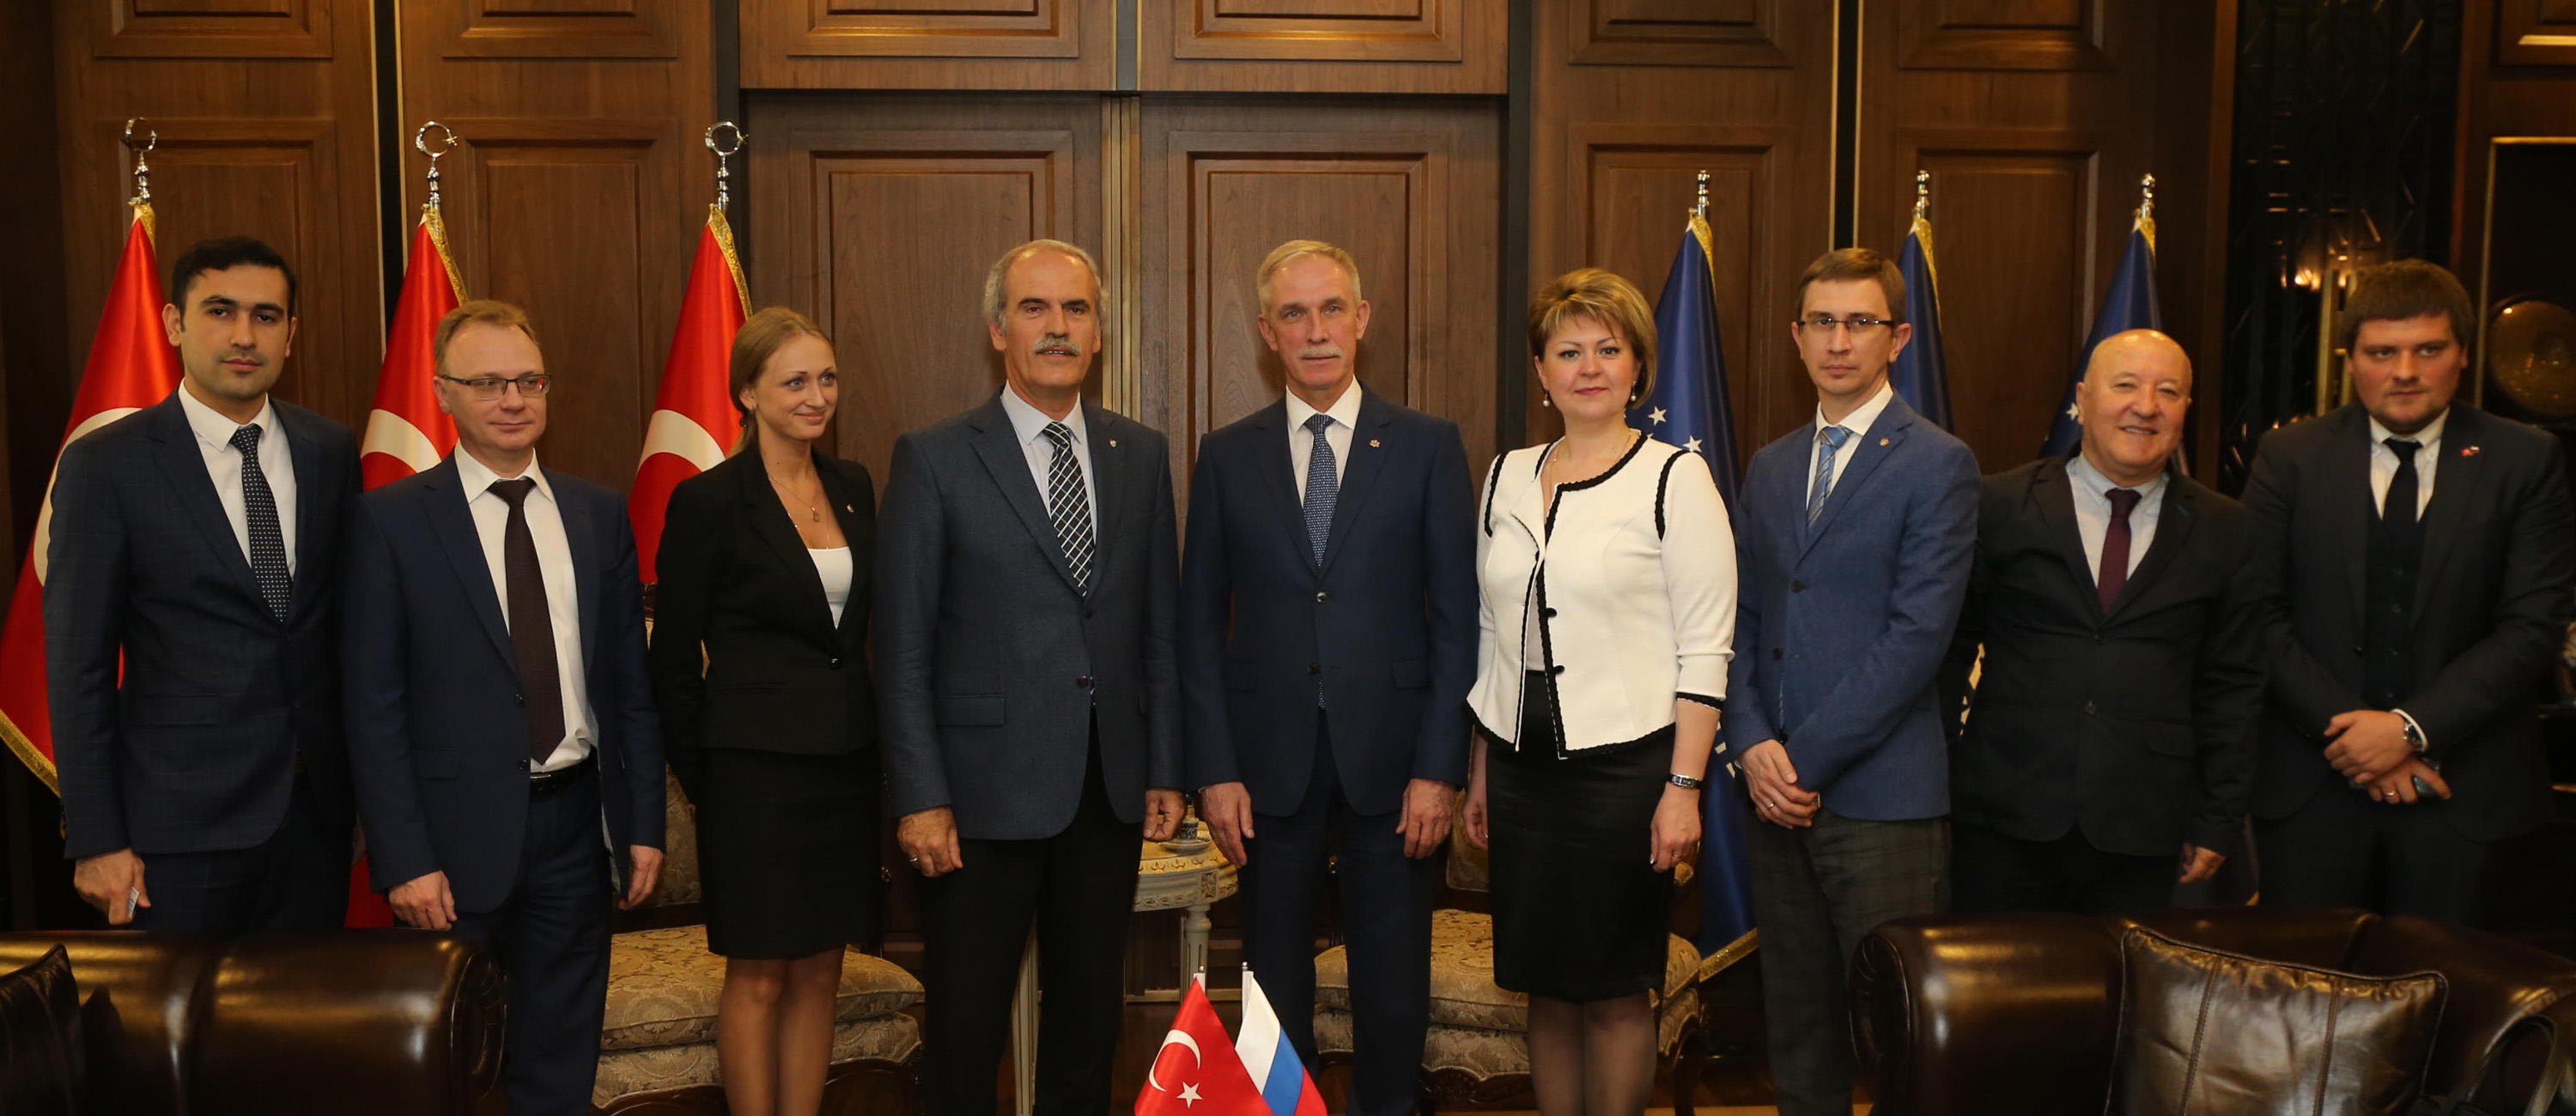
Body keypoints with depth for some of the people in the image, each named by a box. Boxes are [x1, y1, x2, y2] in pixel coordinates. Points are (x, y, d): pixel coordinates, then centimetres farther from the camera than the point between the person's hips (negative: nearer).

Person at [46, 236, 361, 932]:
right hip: (183, 822, -3)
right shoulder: (105, 464, -6)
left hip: (318, 810, 4)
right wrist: (96, 841, -8)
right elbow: (78, 667, -6)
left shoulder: (331, 452, 5)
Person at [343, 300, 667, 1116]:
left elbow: (631, 681, 7)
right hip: (456, 836, -3)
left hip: (574, 827, 3)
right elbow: (373, 704, -7)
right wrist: (405, 858, -12)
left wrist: (644, 825, 4)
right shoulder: (391, 519, -5)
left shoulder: (599, 514, 5)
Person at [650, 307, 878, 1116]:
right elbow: (674, 658, -5)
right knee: (759, 976, 4)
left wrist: (875, 747, 8)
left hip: (844, 765, 5)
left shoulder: (853, 487, 8)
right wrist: (698, 778, -4)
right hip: (757, 768, -5)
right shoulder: (708, 501, -9)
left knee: (819, 973, 11)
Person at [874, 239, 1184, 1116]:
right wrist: (919, 798, -11)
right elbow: (902, 647, -6)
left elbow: (1160, 625, 9)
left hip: (1110, 792, 4)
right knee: (966, 1029, 7)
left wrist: (1165, 770, 5)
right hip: (984, 791, -3)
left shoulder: (1142, 455, 7)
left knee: (1090, 1013, 16)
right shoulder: (934, 459, -4)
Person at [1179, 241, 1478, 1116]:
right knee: (1275, 973, 11)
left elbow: (1456, 616, -1)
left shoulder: (1427, 446, 1)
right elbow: (1200, 624, 5)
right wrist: (1214, 770, -3)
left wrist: (1439, 767, -7)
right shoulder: (1227, 456, 5)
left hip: (1391, 758, -1)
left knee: (1393, 982, 8)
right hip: (1270, 759, 1)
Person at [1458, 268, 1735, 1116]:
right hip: (1522, 762, 5)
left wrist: (1684, 786, -14)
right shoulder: (1507, 476, 9)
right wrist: (1480, 771, 13)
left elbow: (1705, 648, -8)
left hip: (1627, 762, -4)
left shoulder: (1675, 478, -6)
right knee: (1546, 986, 11)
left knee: (1616, 991, 5)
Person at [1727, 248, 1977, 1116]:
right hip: (1775, 789, 6)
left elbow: (1916, 637, -12)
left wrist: (1808, 756, -13)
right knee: (1797, 1021, 12)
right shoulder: (1769, 468, 15)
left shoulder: (1937, 465, -4)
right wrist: (1753, 745, -4)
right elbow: (1740, 622, 12)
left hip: (1881, 795, -5)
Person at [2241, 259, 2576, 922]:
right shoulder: (2290, 457, 4)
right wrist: (2348, 730, -11)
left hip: (2464, 792, 0)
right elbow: (2260, 614, -1)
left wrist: (2412, 726, -13)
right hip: (2312, 783, 0)